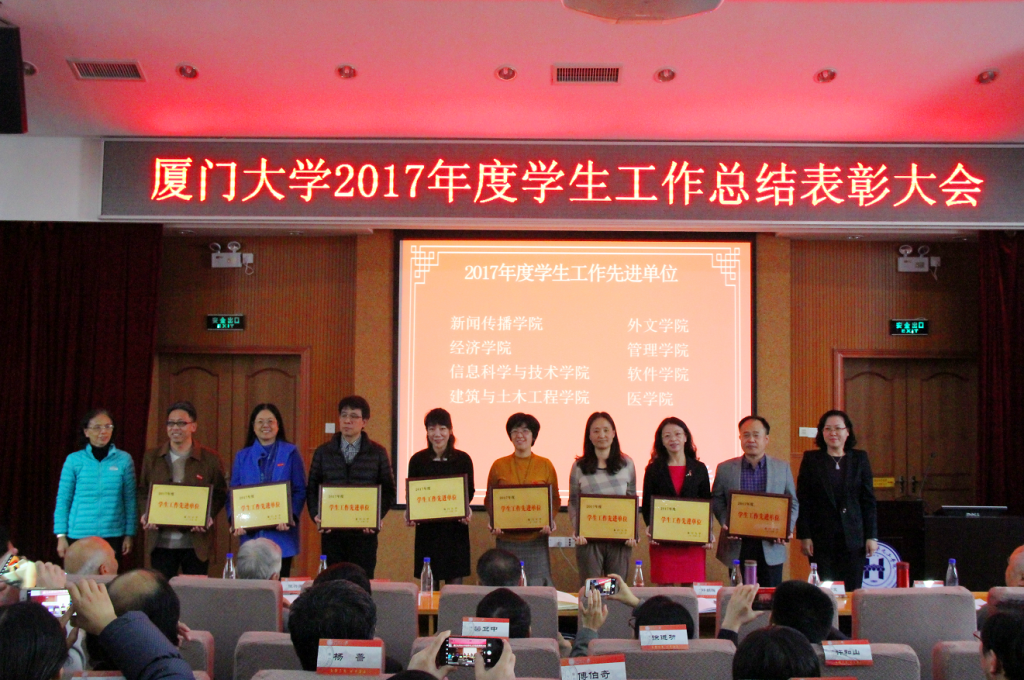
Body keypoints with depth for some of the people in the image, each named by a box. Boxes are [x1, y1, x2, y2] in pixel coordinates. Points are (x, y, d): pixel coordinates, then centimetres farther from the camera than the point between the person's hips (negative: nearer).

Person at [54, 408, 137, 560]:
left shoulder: (124, 459, 3)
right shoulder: (74, 460, 2)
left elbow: (130, 500, 5)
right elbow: (63, 500, 5)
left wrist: (129, 535, 3)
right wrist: (61, 536, 1)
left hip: (112, 535, 0)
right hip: (78, 536, 0)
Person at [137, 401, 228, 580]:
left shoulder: (210, 459, 2)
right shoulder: (151, 457, 10)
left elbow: (220, 494, 4)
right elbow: (143, 491, 15)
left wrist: (208, 516, -13)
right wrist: (146, 515, -4)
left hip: (196, 543, -2)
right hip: (161, 541, 2)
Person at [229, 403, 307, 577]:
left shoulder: (290, 453, 3)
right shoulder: (242, 457, 10)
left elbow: (300, 491, -1)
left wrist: (290, 517, -17)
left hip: (281, 535, -2)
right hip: (250, 535, 2)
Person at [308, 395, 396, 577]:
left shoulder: (378, 453, 6)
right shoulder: (323, 452, 10)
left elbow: (389, 492, 5)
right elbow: (312, 489, 9)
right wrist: (316, 515, -7)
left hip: (364, 533, -1)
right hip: (331, 532, 1)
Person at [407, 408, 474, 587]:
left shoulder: (463, 459, 1)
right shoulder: (418, 460, 3)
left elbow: (469, 491, 6)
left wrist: (467, 510, -15)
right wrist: (409, 513, -12)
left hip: (455, 530, -1)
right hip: (426, 530, 1)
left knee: (455, 584, 1)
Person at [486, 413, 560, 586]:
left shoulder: (545, 465, 4)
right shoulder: (498, 465, 6)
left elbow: (555, 500, 8)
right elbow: (489, 499, 10)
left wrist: (550, 520, -11)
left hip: (536, 539, -1)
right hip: (506, 539, 1)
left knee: (538, 586, 0)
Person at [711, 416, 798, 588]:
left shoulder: (782, 468, 8)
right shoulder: (725, 469, 5)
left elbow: (793, 503, 10)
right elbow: (716, 501, 8)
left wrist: (788, 528, -7)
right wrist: (725, 523, -9)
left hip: (771, 548, 1)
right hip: (737, 548, 0)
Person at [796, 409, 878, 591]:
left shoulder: (860, 459, 8)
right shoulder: (811, 459, 4)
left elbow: (869, 500, 7)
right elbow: (802, 501, 2)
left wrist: (872, 536, 1)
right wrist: (804, 536, -5)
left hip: (853, 539, 1)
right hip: (821, 539, -1)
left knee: (852, 590, -1)